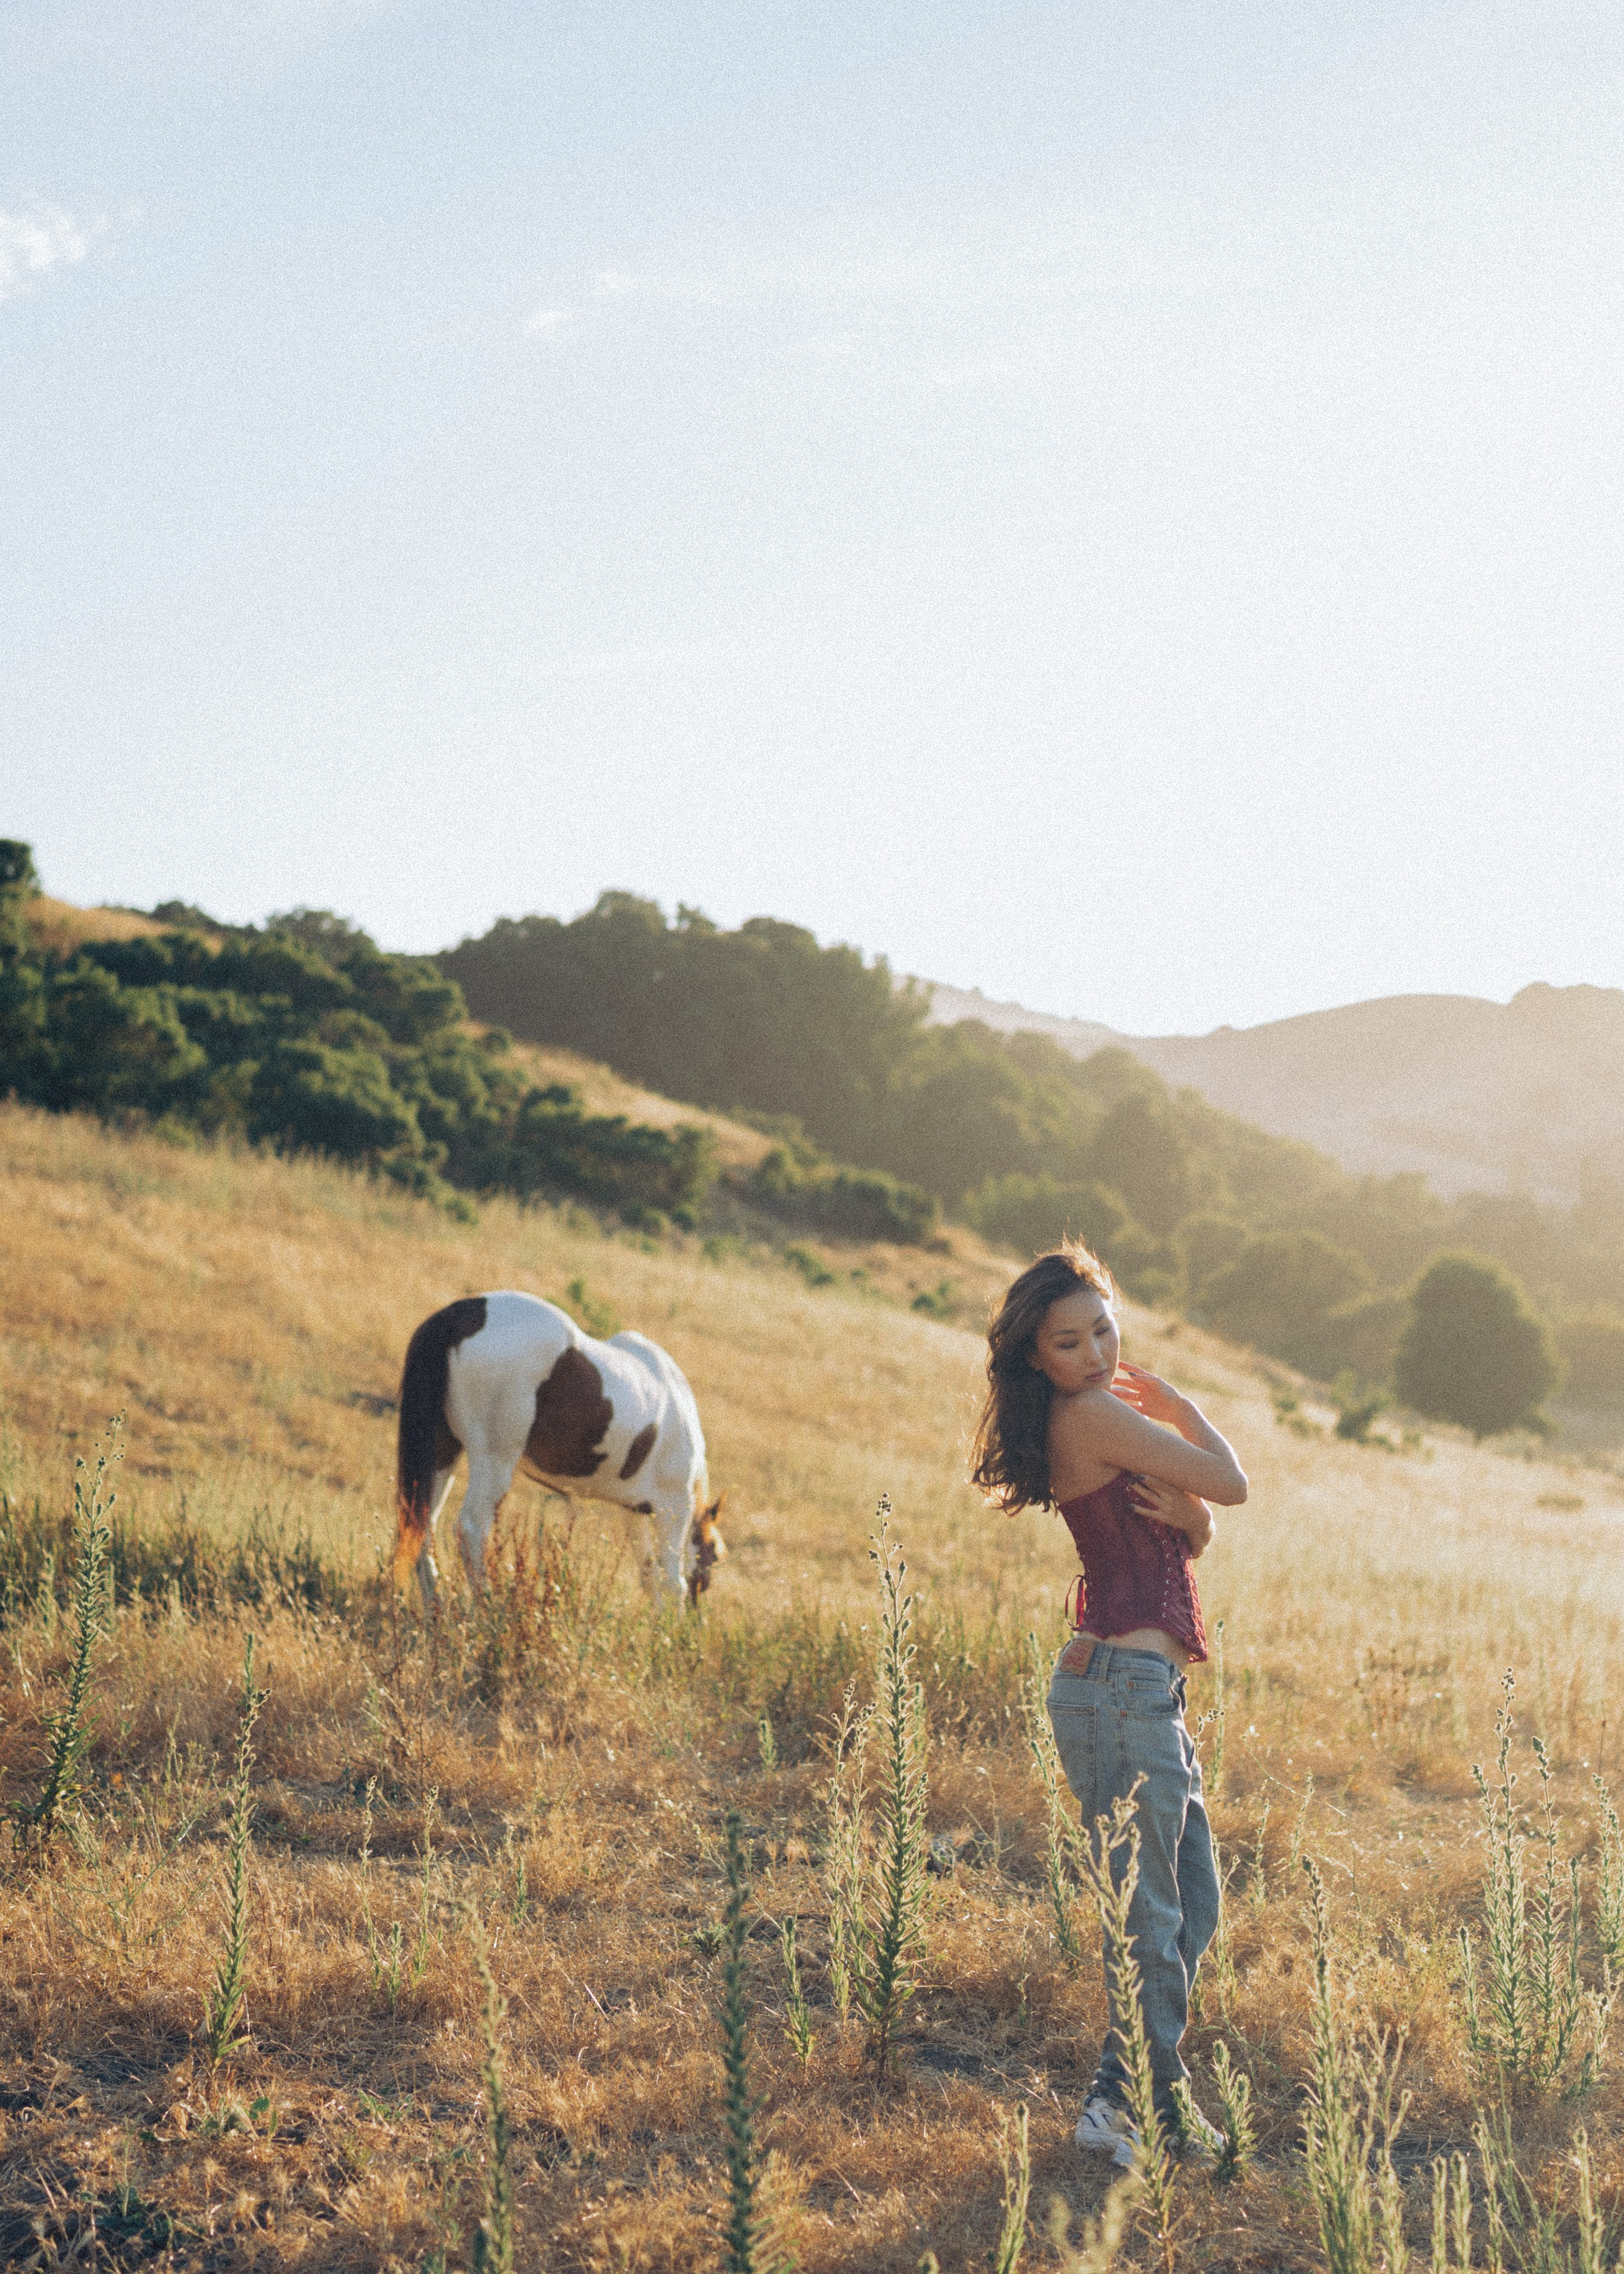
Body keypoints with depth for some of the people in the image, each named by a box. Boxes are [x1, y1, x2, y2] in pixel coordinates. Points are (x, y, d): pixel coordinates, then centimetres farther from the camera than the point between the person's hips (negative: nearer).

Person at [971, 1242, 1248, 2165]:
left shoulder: (1101, 1415, 15)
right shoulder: (1094, 1413, -14)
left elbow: (1199, 1536, 13)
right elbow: (1232, 1484, -11)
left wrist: (1181, 1509, -10)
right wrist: (1171, 1399, 2)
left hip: (1149, 1688, 10)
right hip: (1122, 1682, -10)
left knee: (1193, 1906, 14)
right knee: (1148, 1915, -3)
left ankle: (1122, 2094, 19)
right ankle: (1156, 2101, 6)